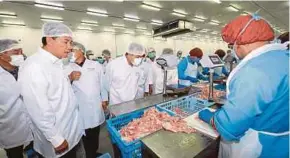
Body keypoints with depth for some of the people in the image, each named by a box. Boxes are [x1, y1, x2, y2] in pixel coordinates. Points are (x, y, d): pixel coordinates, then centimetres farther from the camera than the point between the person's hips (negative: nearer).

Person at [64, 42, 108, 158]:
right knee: (85, 132, 13)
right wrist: (70, 78, -18)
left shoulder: (96, 65, -1)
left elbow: (102, 83, 4)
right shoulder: (67, 69, 0)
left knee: (95, 131, 19)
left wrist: (104, 99, 6)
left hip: (96, 105, 1)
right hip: (80, 107, 0)